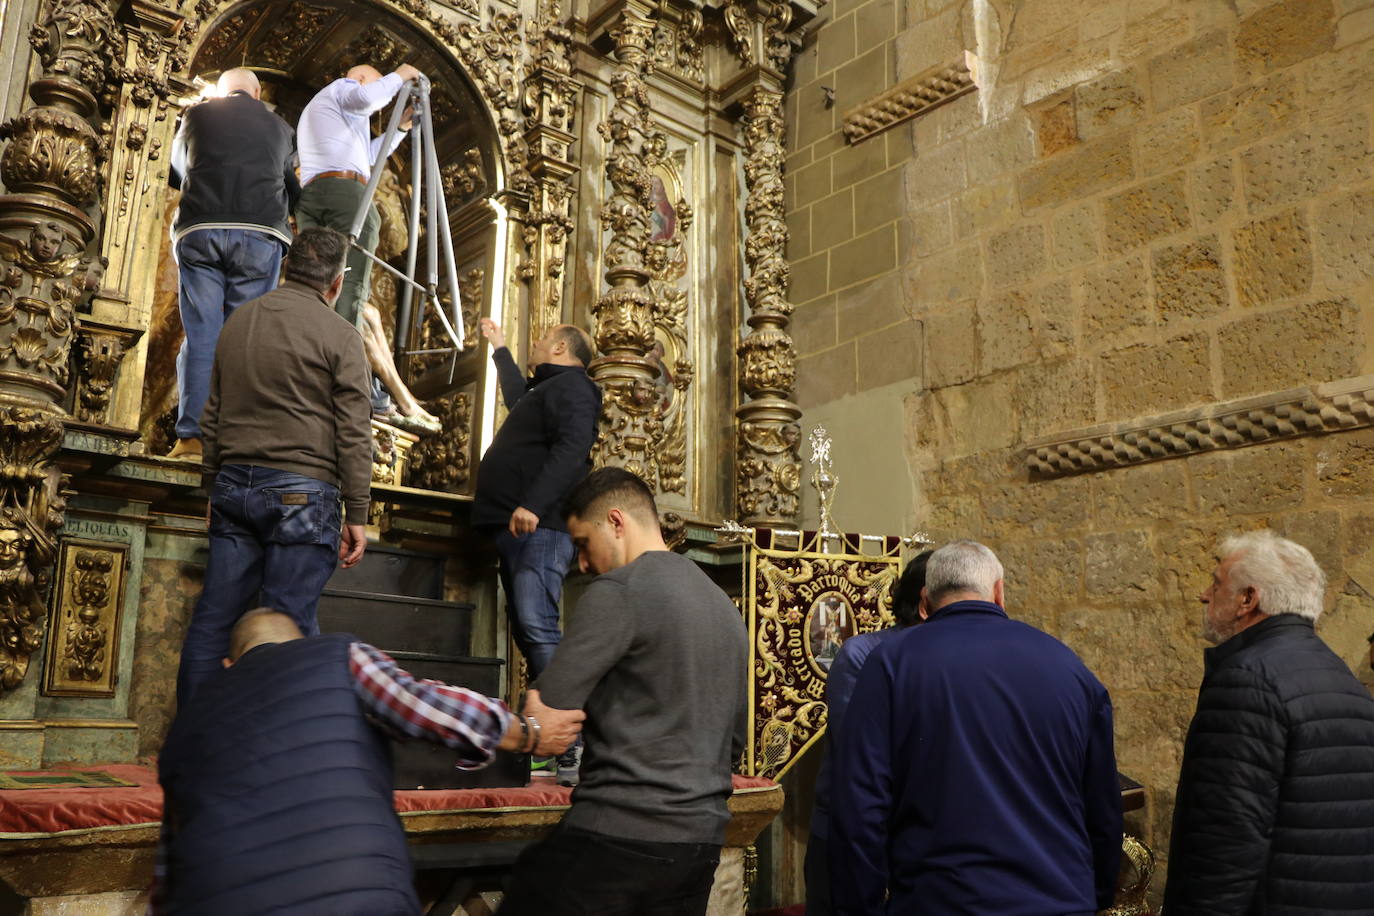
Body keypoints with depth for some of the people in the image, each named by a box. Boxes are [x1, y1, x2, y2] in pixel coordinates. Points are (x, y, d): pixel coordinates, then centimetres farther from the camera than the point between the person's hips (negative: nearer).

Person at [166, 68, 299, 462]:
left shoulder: (196, 115, 19)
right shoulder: (279, 127, 20)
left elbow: (175, 175, 31)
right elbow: (293, 192, 24)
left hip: (198, 230, 0)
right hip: (260, 234, 0)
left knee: (201, 334, 2)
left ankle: (192, 435, -5)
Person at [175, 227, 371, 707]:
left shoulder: (238, 321, 14)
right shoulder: (339, 335, -4)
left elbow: (212, 416, 20)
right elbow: (353, 434, -7)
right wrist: (357, 515, -3)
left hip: (234, 485, 6)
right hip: (301, 490, -6)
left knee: (212, 619, 9)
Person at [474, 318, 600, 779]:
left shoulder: (571, 383, -2)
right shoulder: (544, 390, 29)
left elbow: (572, 448, -21)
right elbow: (519, 396, 55)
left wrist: (533, 503, -31)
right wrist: (499, 348, 64)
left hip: (539, 526, -11)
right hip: (518, 529, 11)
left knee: (536, 627, -21)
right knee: (529, 634, 6)